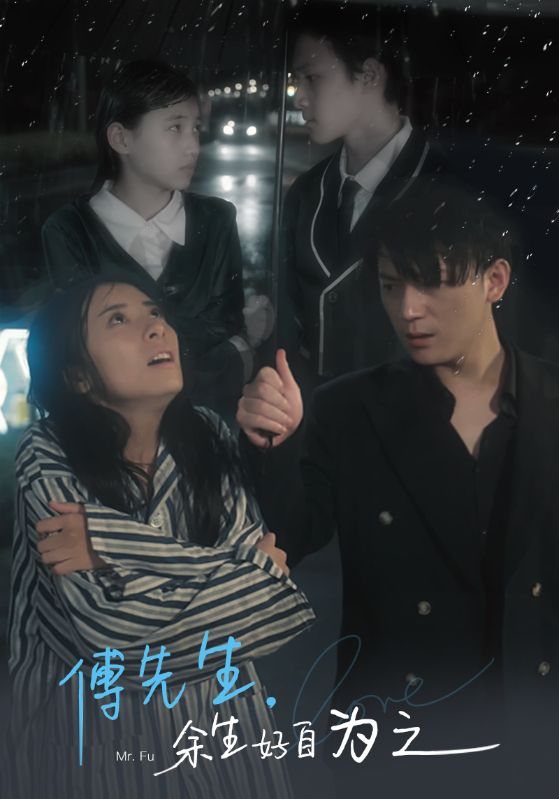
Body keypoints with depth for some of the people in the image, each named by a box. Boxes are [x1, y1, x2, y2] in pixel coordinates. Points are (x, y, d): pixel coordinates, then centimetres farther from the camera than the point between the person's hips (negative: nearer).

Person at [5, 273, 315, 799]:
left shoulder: (207, 435, -4)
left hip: (218, 706, 3)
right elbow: (109, 623, -23)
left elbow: (262, 562, -15)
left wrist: (113, 543, -23)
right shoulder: (49, 454, -15)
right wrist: (228, 568, -16)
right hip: (95, 719, -3)